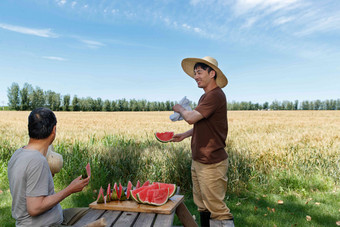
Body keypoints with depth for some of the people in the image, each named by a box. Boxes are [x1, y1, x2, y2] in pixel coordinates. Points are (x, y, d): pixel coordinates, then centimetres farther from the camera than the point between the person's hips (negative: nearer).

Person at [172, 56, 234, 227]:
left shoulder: (216, 95, -18)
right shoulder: (205, 96, 14)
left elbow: (191, 118, -25)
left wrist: (179, 108, -5)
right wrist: (184, 135, 11)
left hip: (211, 163, -10)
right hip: (198, 161, 10)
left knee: (216, 208, -1)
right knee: (202, 205, 18)